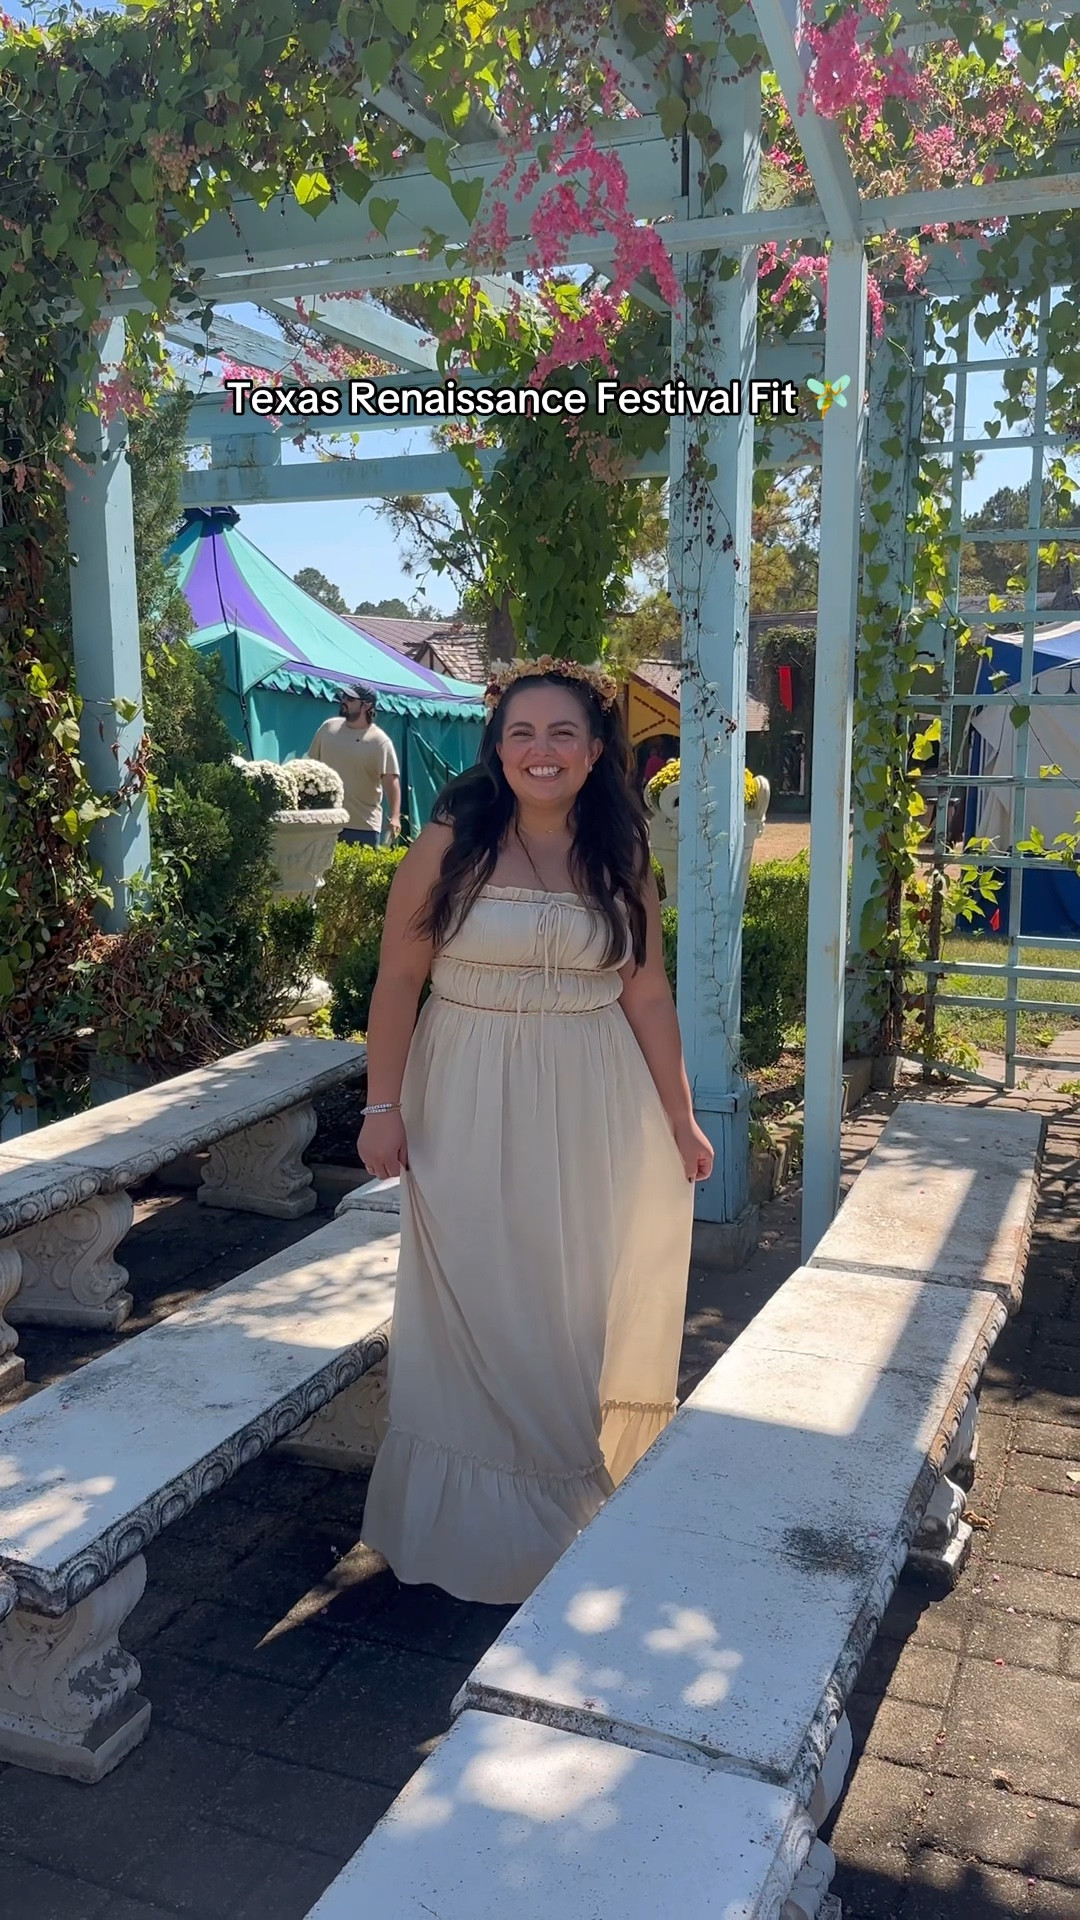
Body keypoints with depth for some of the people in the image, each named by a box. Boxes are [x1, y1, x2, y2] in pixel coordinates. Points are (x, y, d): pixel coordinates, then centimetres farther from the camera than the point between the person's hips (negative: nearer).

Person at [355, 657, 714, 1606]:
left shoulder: (620, 860, 2)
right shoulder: (451, 844, -7)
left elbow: (648, 996, 5)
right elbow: (399, 979, -5)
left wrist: (679, 1120, 5)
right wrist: (384, 1106, -8)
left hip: (592, 1109, 3)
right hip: (472, 1108, -2)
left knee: (583, 1306, 11)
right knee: (478, 1309, 7)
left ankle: (575, 1511, 32)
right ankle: (478, 1529, 27)